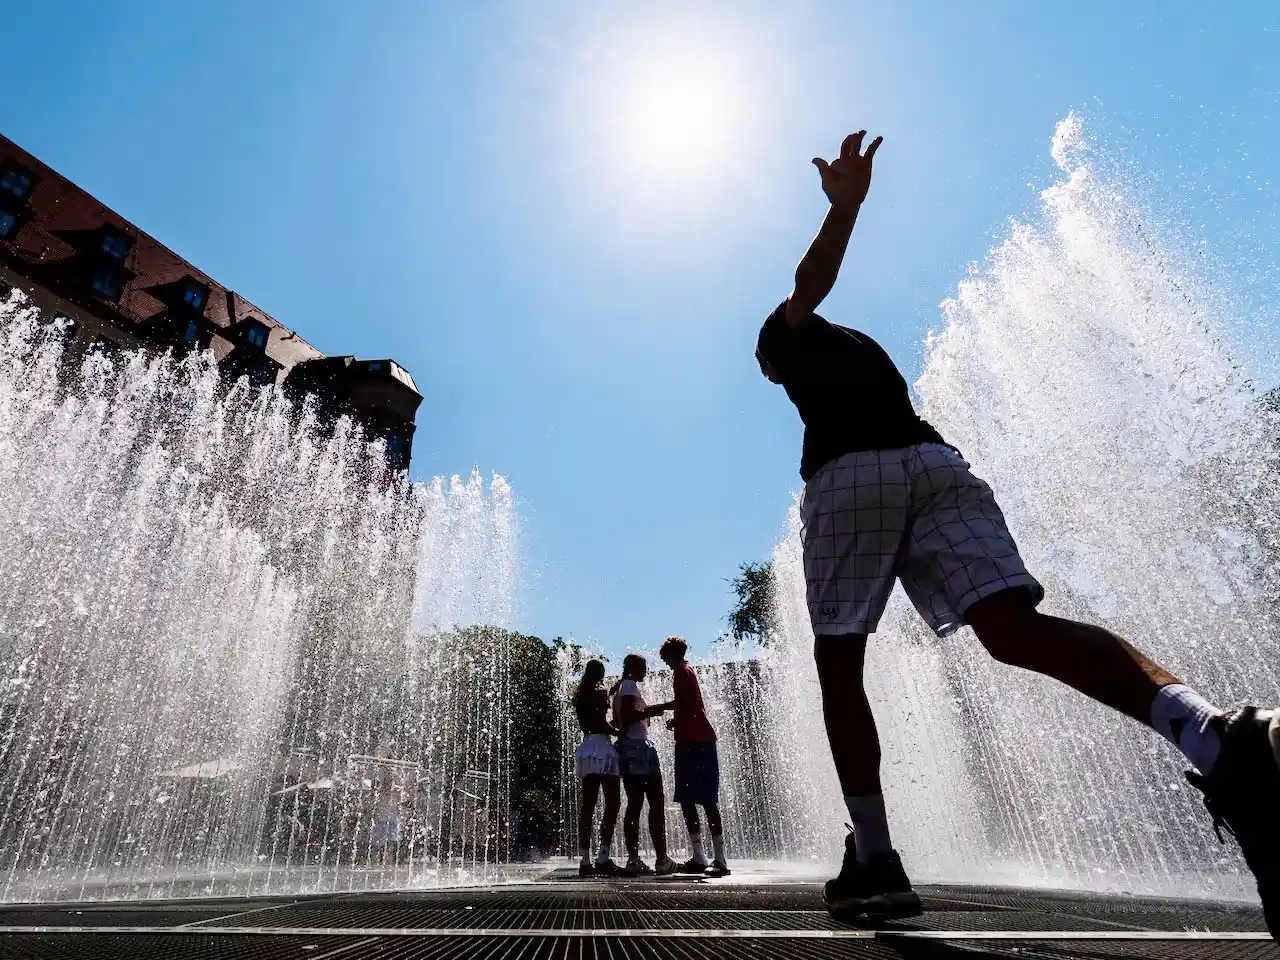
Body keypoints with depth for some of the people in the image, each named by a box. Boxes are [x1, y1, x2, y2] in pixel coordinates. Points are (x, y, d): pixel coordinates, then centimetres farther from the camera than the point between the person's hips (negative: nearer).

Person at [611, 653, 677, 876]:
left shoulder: (620, 687, 19)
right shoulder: (630, 685, -8)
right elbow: (627, 715, -21)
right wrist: (653, 709, -16)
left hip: (626, 748, 9)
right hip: (639, 747, -9)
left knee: (634, 804, 7)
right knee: (656, 803, -5)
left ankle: (633, 859, 6)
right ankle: (662, 859, -5)